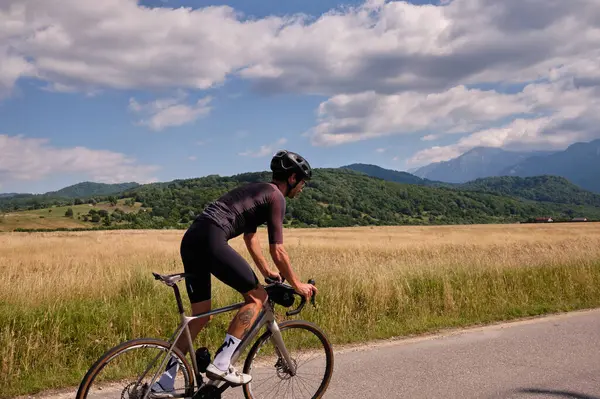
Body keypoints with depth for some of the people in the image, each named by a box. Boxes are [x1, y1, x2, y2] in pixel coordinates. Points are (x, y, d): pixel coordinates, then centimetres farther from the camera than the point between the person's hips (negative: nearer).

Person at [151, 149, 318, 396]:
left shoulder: (256, 190, 29)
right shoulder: (276, 197, 1)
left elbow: (250, 237, 38)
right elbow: (277, 251, -2)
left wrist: (266, 271, 44)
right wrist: (296, 284, 10)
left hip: (191, 240, 9)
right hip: (211, 241, -9)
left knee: (201, 316, 15)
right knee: (257, 296, 2)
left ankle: (164, 383, 18)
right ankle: (220, 365, -2)